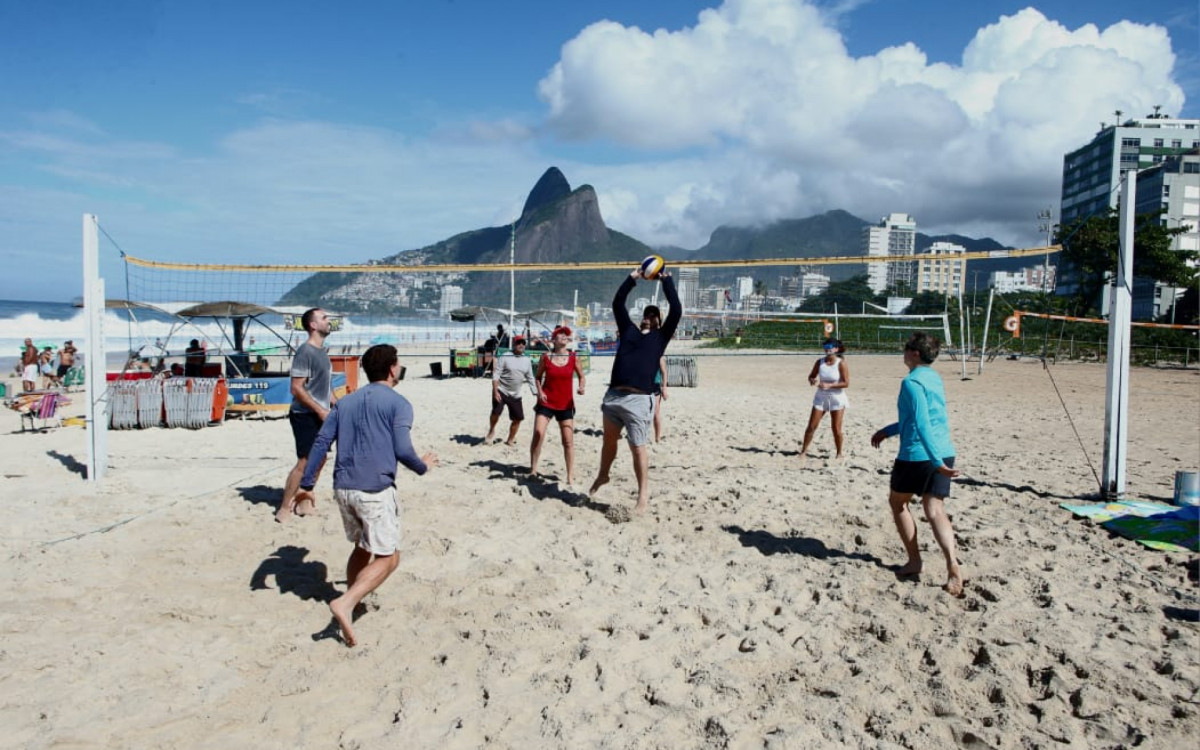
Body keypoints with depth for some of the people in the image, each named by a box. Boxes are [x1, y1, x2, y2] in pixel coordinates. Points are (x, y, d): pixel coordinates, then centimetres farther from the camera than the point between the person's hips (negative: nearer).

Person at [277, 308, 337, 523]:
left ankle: (306, 501, 24)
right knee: (304, 462, -9)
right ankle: (284, 509, 0)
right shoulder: (305, 352, -15)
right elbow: (296, 388, -19)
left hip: (320, 415, 9)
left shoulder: (322, 351, 13)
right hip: (305, 415, -9)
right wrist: (320, 410, -20)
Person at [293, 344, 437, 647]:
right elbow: (403, 451, -12)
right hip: (376, 489, -6)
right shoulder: (398, 403, -4)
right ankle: (346, 604, -16)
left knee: (362, 547, 25)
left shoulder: (345, 402, 13)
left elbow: (321, 443, 6)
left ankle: (352, 601, 29)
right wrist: (423, 466, 8)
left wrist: (306, 484, 8)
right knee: (388, 557, 2)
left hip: (343, 487, 7)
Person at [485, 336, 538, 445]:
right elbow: (496, 375, -11)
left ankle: (510, 440, 21)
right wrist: (495, 391, -20)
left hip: (516, 395, 4)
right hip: (501, 391, -4)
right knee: (496, 412, -16)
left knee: (518, 418, 2)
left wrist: (537, 394, 7)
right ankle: (491, 431, 15)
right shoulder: (505, 357, -7)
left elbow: (530, 379, 13)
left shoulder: (527, 360, 7)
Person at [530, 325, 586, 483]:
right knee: (538, 434, -13)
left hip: (566, 405, 1)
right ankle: (533, 469, 2)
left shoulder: (574, 358, -1)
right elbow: (538, 377, 8)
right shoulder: (546, 357, -3)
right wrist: (539, 392, -8)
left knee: (568, 440, 0)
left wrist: (582, 387, -12)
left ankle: (570, 476, 7)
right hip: (546, 402, -1)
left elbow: (582, 377, 8)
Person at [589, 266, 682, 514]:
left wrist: (666, 280, 8)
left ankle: (643, 494, 6)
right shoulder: (629, 329, 19)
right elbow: (617, 303, 20)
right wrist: (632, 278, 18)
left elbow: (676, 311, 2)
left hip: (639, 399, -4)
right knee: (609, 439, 18)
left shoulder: (660, 336, 10)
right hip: (613, 395, 4)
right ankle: (602, 476, 39)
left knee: (638, 447, -3)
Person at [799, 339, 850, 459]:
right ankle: (804, 451, 11)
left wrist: (829, 385, -24)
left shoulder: (841, 363, -11)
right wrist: (812, 381, -15)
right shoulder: (820, 362, -1)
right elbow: (811, 376, 10)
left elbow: (846, 383, -15)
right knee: (811, 426, 1)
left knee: (836, 429, 0)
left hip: (837, 399, -3)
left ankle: (839, 453, 18)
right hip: (821, 397, 3)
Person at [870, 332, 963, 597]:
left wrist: (936, 461, -24)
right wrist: (887, 431, 30)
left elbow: (921, 424, -21)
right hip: (944, 453, 7)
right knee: (935, 511, 3)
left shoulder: (912, 382, -13)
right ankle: (952, 563, -16)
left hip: (916, 454, -7)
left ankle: (914, 561, 18)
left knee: (897, 503, 15)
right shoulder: (935, 379, 14)